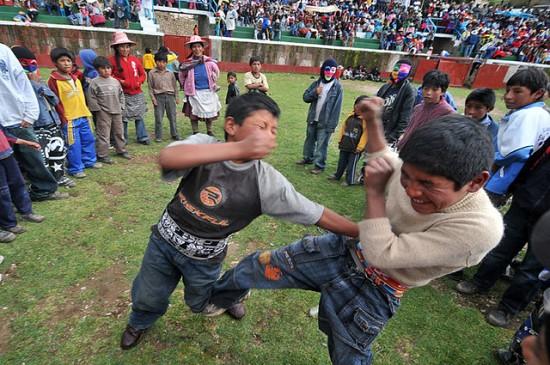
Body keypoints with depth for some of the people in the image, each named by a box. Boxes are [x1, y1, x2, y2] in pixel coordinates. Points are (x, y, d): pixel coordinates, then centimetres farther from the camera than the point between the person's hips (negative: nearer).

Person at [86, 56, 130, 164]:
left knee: (119, 132, 15)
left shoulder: (115, 81, 8)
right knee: (103, 134, -2)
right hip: (103, 113, -5)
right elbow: (91, 98, -8)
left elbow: (121, 94, 16)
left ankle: (121, 150, 30)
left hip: (117, 112, 5)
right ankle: (102, 155, 6)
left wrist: (121, 106, 9)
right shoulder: (95, 82, -7)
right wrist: (98, 109, -9)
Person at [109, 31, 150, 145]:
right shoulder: (113, 60, -4)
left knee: (139, 116, 7)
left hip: (137, 94, 3)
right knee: (123, 118, 4)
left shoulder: (135, 59, 9)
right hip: (123, 95, -3)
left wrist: (139, 82, -3)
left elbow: (142, 74, 14)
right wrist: (120, 81, -16)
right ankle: (123, 139, 16)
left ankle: (142, 137, 15)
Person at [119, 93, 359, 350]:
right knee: (147, 298, 21)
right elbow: (167, 158, -46)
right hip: (165, 239, 1)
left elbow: (319, 215, -19)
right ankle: (140, 323, 58)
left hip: (204, 257, 0)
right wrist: (240, 148, -57)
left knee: (199, 302, 23)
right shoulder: (203, 146, -24)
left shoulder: (268, 181, -22)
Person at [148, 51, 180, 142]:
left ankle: (174, 134, 16)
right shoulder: (152, 73, 3)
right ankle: (158, 136, 7)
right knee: (158, 118, -1)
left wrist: (176, 97, 10)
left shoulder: (170, 73, 8)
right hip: (158, 97, -2)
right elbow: (150, 87, 4)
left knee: (172, 117, 5)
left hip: (170, 96, 2)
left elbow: (175, 85, 14)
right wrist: (153, 98, -4)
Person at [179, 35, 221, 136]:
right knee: (194, 113, 5)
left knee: (210, 112, 11)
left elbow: (216, 73, 13)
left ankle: (209, 131, 29)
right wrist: (187, 87, 9)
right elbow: (182, 77, 7)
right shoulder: (187, 64, -8)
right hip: (194, 92, -1)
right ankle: (195, 133, 19)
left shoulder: (210, 62, -5)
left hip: (208, 91, 1)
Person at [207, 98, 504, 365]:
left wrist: (375, 192, -29)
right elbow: (385, 162, 9)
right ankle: (217, 298, 42)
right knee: (258, 266, 9)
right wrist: (373, 122, 0)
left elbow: (383, 254, -31)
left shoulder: (482, 227, -31)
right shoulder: (420, 167, -18)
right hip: (344, 250, 4)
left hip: (373, 290, -4)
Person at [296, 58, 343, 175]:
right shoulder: (316, 83, 4)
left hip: (325, 122, -5)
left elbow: (337, 107, -11)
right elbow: (305, 97, 4)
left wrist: (332, 124, -15)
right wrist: (315, 93, -16)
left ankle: (319, 165, 10)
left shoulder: (338, 87, -9)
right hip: (312, 119, 5)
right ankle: (308, 158, 37)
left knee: (321, 144, 0)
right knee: (309, 140, 19)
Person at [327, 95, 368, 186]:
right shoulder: (351, 116, 6)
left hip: (355, 148, -6)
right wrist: (341, 140, 13)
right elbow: (343, 128, 14)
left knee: (351, 165, 4)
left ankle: (349, 180, 17)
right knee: (341, 162, 19)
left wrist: (360, 147, -14)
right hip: (344, 145, 6)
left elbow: (365, 134, -14)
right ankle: (337, 175, 35)